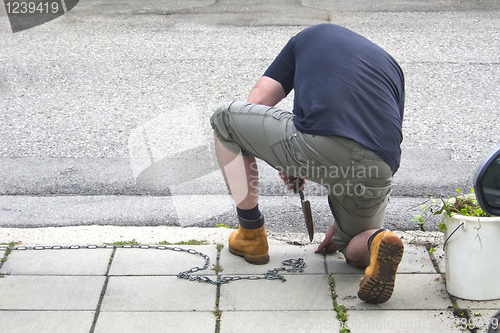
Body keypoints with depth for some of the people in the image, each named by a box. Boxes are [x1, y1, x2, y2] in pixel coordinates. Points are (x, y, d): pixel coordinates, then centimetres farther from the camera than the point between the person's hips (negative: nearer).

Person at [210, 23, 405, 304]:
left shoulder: (311, 35, 28)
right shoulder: (392, 66, 33)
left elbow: (257, 103, 22)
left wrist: (286, 161, 36)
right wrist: (339, 226, 40)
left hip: (315, 145, -4)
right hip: (377, 172, 4)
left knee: (226, 118, 24)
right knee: (354, 247, 35)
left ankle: (251, 235, 26)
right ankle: (376, 242, -4)